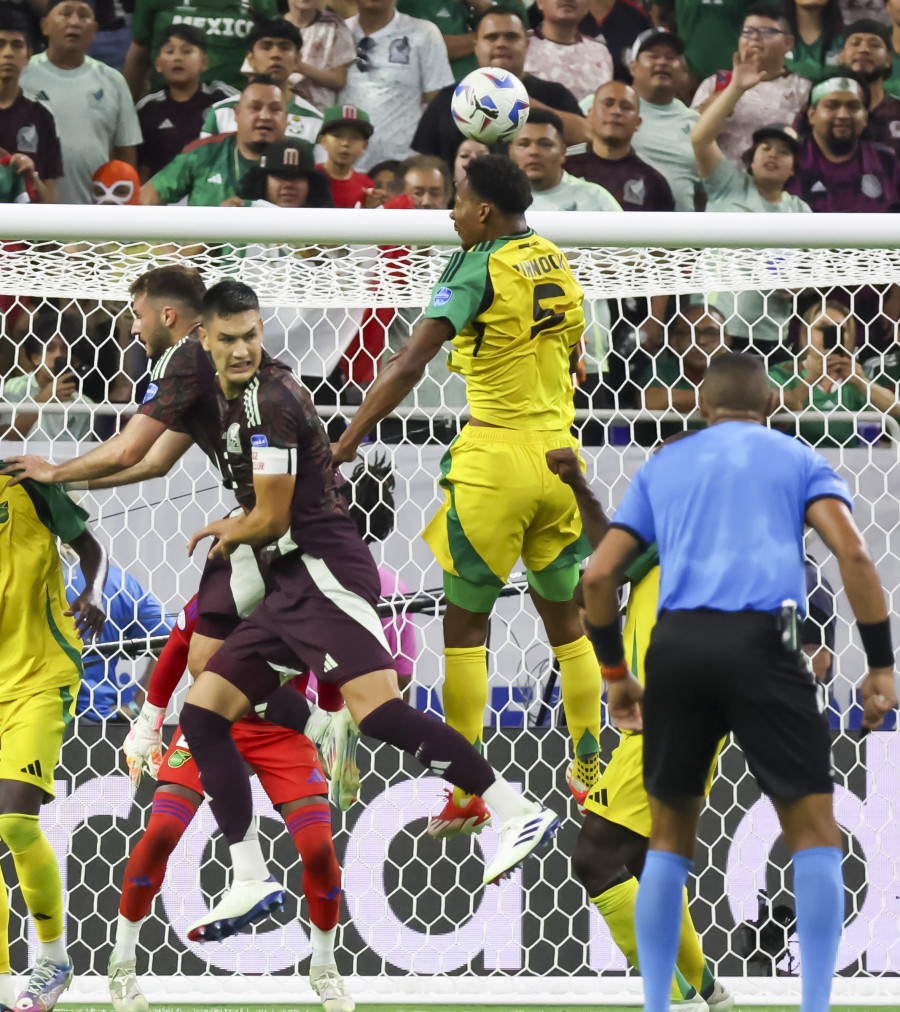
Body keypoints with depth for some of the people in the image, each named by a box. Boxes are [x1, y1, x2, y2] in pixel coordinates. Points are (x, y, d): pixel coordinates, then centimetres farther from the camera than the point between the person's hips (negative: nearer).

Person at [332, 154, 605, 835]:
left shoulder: (480, 268, -10)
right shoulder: (559, 267, 9)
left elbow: (408, 368, -17)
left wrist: (345, 444, -17)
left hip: (495, 457, -6)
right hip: (558, 453, 6)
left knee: (465, 626, 2)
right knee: (564, 620, 18)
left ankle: (466, 796, -1)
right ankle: (591, 774, 24)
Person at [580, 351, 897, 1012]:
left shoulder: (662, 467, 23)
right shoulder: (797, 459, 16)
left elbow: (599, 575, 15)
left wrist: (615, 673, 26)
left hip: (677, 644, 3)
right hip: (762, 642, -3)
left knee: (670, 837, 16)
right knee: (815, 832, 3)